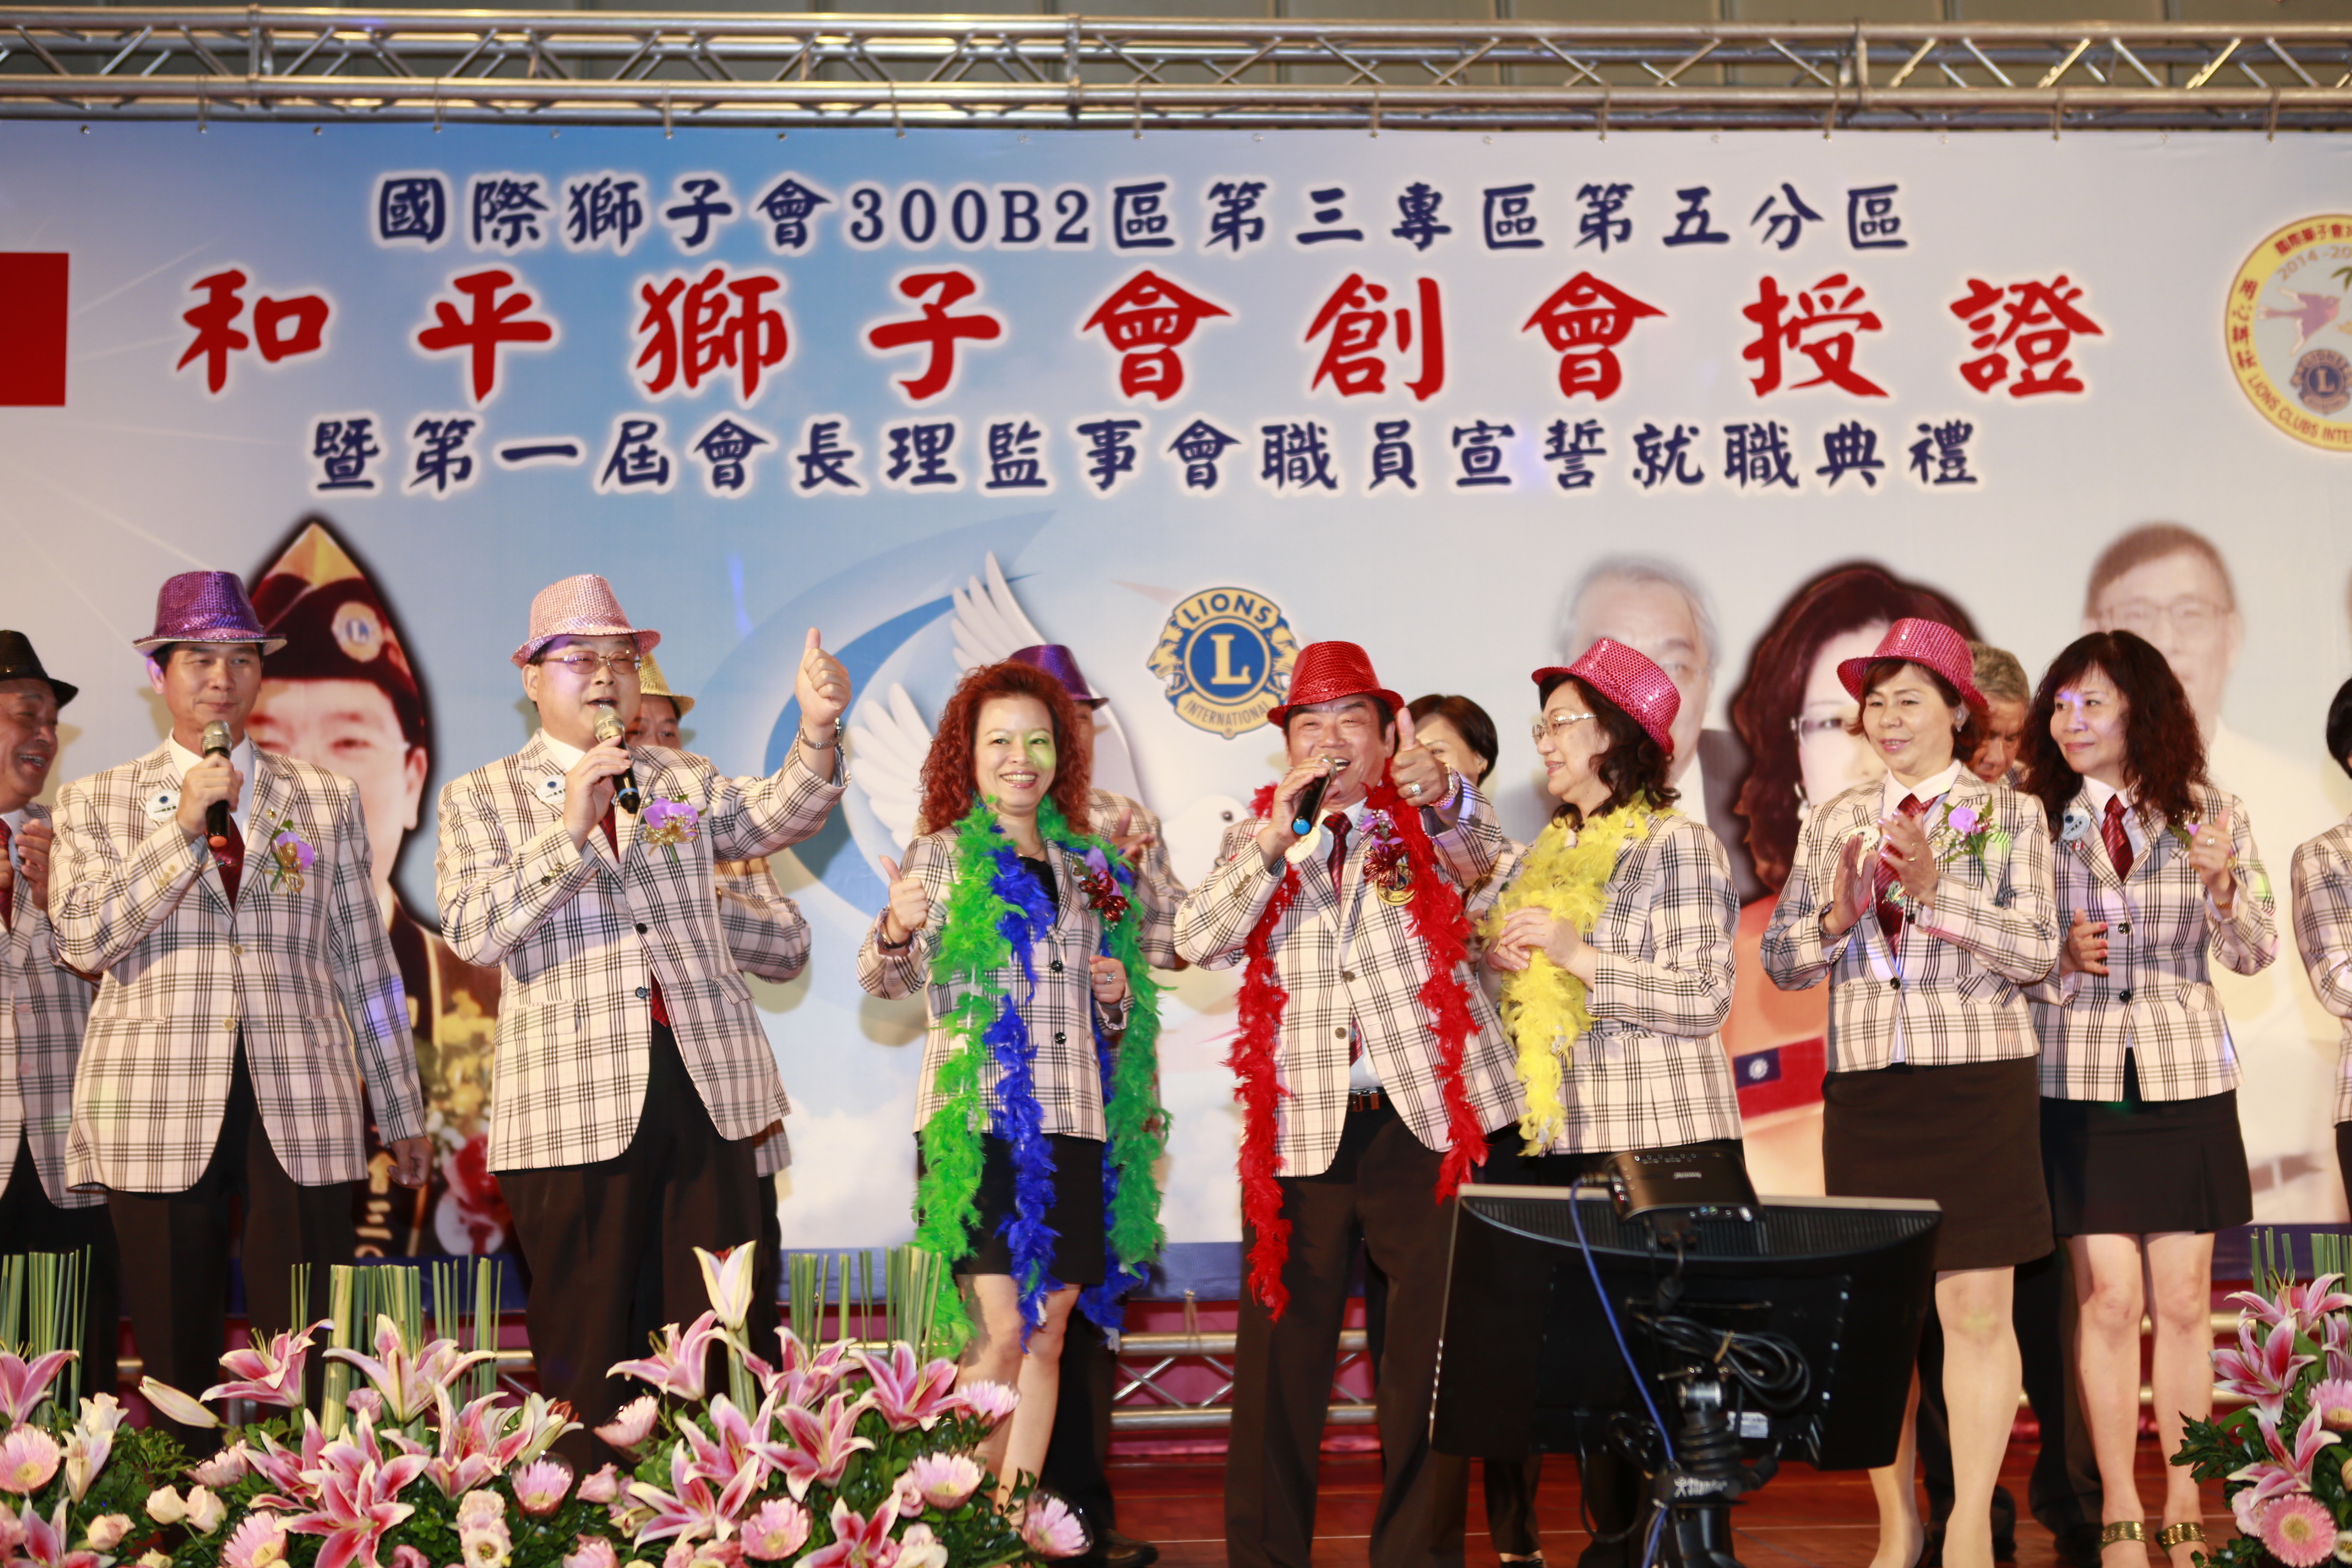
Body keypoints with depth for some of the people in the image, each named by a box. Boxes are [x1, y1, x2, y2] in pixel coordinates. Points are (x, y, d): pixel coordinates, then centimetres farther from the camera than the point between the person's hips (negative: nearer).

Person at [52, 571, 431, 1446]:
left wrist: (403, 1112, 12)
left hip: (301, 1110, 0)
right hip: (157, 1109, 0)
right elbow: (82, 942, -5)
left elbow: (365, 962, 12)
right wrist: (186, 824, -11)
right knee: (176, 1357, 5)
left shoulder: (326, 800, 12)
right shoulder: (97, 802, 10)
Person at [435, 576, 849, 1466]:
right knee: (585, 1349, 4)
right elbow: (473, 933, -7)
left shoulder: (680, 781, 17)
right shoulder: (481, 801, 7)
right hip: (573, 1103, -3)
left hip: (706, 1091, 3)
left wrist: (816, 729, -18)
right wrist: (570, 828, -16)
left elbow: (775, 815, 0)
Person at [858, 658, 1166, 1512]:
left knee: (1048, 1337, 6)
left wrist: (1119, 996, 2)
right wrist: (897, 930, -30)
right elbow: (888, 978, -8)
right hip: (979, 1119, -5)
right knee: (1002, 1331, -11)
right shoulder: (943, 854, 4)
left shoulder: (1088, 866, 16)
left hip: (1072, 1124, 5)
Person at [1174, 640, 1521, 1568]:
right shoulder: (1257, 837, 13)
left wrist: (1445, 794, -34)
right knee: (1279, 1359, 3)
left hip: (1431, 1120, -1)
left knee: (1432, 1353, 2)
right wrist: (1275, 843, -11)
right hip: (1301, 1131, 1)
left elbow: (1484, 862, -13)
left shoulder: (1425, 820, 9)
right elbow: (1196, 942, 0)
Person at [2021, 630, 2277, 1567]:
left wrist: (2223, 885, -21)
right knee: (2108, 1300, 0)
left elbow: (2256, 954, -2)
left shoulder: (2210, 818, 2)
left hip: (2185, 1078, 1)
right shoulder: (2038, 822, 2)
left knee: (2184, 1302, 5)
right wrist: (2058, 955, -14)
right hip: (2079, 1080, 0)